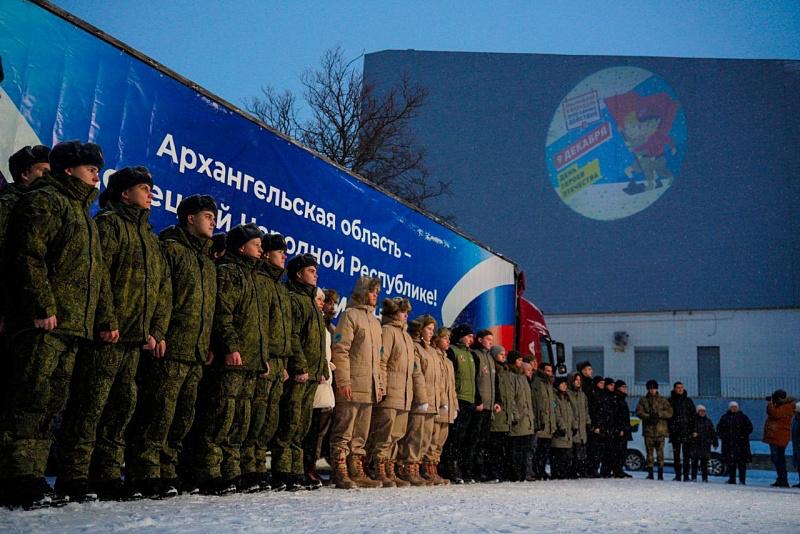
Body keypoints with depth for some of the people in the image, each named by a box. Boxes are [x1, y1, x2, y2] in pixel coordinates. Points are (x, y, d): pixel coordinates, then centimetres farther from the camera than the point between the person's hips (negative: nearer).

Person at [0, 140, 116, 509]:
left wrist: (105, 319, 21)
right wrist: (42, 307, -21)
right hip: (44, 325, -9)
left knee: (51, 403, 6)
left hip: (73, 327, 9)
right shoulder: (43, 201, 0)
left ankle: (31, 477, 9)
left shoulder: (83, 214, 29)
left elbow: (98, 274, 29)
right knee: (31, 399, -10)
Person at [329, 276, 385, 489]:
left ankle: (356, 472, 16)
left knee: (361, 434, 11)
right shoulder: (349, 315, -3)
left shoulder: (375, 322, 23)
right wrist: (343, 381, -18)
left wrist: (381, 384, 16)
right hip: (352, 387, -8)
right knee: (344, 432, -5)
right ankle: (340, 473, -2)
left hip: (370, 389, 8)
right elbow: (340, 350, -12)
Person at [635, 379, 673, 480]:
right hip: (648, 430, 1)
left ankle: (660, 473, -2)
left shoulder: (663, 400, 10)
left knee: (660, 452, -5)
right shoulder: (643, 400, 12)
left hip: (660, 430, -1)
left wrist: (659, 414, -14)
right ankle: (650, 472, 7)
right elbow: (639, 411, 1)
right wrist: (649, 417, -14)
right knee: (649, 451, 2)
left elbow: (669, 412, 1)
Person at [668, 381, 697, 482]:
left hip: (687, 432, 0)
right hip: (675, 432, 0)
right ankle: (677, 475, 9)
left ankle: (686, 476, 3)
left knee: (687, 455, -1)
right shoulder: (670, 401, 8)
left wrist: (694, 430, 1)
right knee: (676, 455, 4)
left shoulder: (688, 401, 10)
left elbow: (694, 416, 9)